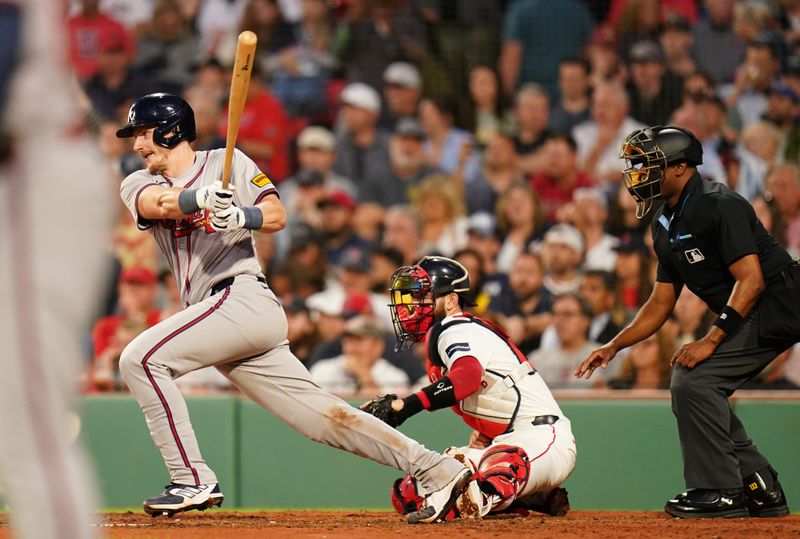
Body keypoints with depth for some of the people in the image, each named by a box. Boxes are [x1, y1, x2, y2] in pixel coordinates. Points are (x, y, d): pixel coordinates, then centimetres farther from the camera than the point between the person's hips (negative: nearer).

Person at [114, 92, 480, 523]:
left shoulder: (226, 163, 6)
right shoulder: (140, 183, 19)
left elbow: (276, 216, -6)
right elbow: (156, 202, -6)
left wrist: (242, 216, -28)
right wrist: (200, 197, -27)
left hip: (242, 297, -6)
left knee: (140, 358, -18)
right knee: (322, 416, 1)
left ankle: (193, 481, -16)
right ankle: (437, 471, 1)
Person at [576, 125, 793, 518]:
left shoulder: (719, 206, -17)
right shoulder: (666, 225, 13)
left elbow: (751, 280, -23)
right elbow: (661, 303, 19)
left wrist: (711, 340, -26)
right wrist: (613, 347, 9)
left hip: (774, 308, -10)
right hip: (740, 318, 10)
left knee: (693, 380, -18)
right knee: (686, 387, 9)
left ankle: (720, 492, -10)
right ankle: (760, 491, 14)